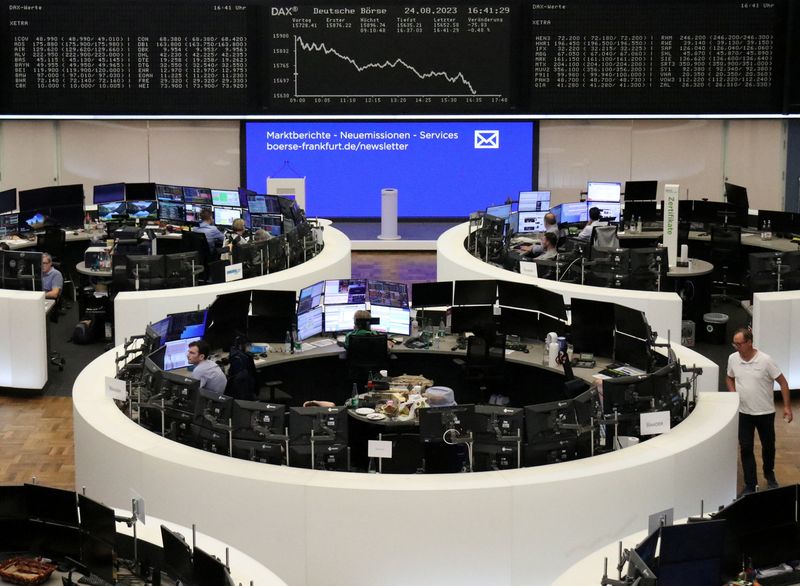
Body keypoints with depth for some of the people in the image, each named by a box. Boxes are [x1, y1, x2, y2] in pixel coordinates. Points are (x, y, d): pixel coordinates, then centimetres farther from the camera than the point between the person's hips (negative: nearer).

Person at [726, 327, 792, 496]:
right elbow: (729, 378, 16)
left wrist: (787, 407, -13)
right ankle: (750, 486, 9)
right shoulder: (733, 359, -4)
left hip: (765, 412, -2)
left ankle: (769, 475, 40)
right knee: (746, 449, 1)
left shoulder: (765, 360, -16)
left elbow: (782, 382, -10)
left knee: (768, 446, 14)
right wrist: (733, 394, -1)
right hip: (743, 413, 2)